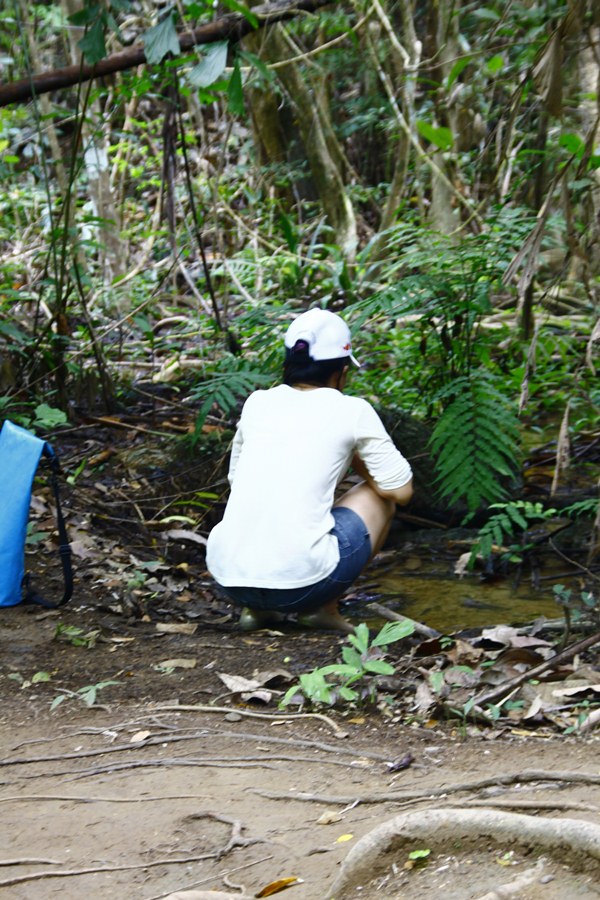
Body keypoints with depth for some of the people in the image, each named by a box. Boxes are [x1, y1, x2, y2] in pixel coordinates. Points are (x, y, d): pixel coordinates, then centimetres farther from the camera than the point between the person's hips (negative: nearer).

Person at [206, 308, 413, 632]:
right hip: (299, 581, -4)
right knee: (379, 496, 21)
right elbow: (401, 489, 10)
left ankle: (256, 607, 16)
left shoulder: (257, 402, 14)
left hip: (228, 578, 5)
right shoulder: (351, 411, 3)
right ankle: (323, 608, 10)